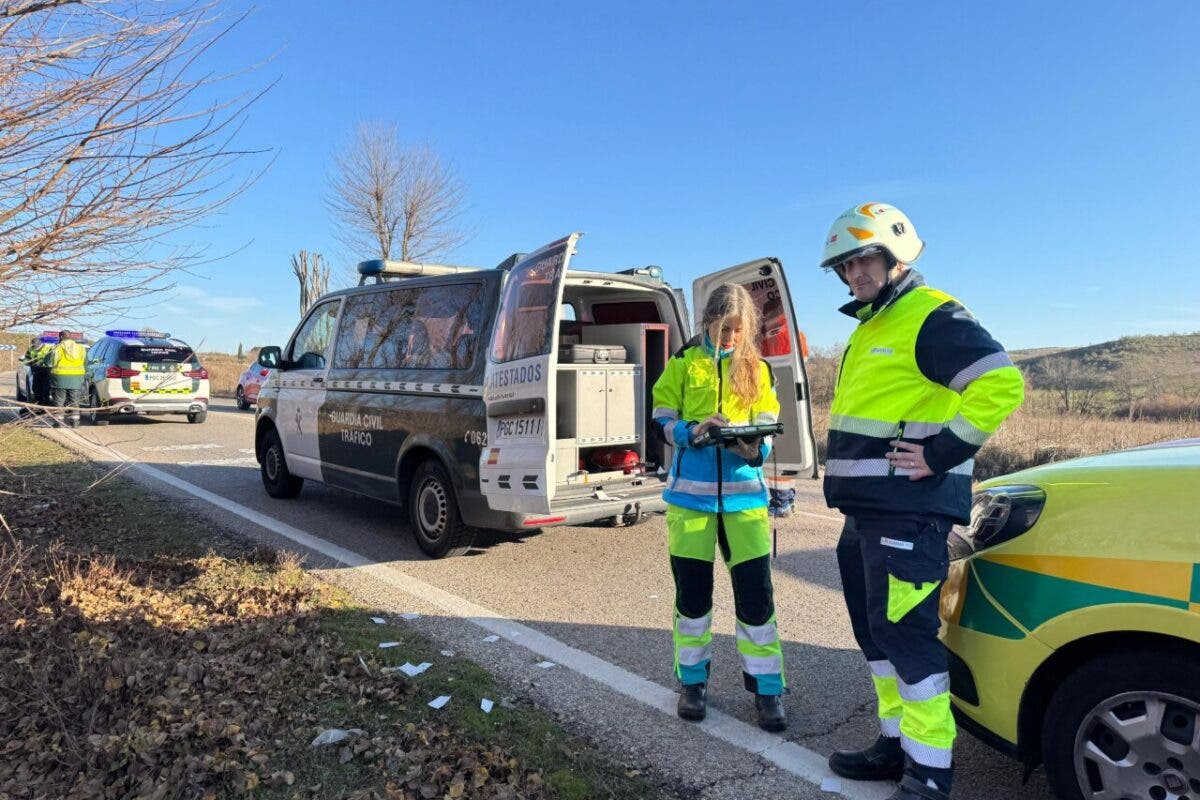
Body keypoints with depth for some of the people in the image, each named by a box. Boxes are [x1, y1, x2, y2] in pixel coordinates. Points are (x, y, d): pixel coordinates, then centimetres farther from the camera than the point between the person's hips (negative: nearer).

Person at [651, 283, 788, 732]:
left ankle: (766, 687, 17)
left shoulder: (756, 368, 8)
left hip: (744, 491, 1)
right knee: (692, 590, 8)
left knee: (756, 591, 1)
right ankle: (693, 680, 26)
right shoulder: (683, 363, 3)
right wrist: (694, 431, -20)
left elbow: (767, 426, 4)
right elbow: (663, 420, 0)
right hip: (690, 491, -1)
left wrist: (756, 448, -18)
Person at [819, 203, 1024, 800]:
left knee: (904, 633, -6)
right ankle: (897, 744, 29)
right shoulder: (870, 327, 20)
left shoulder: (932, 317, -10)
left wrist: (941, 454, -19)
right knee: (876, 630, 15)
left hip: (907, 514, -10)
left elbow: (1002, 384, -21)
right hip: (865, 510, 10)